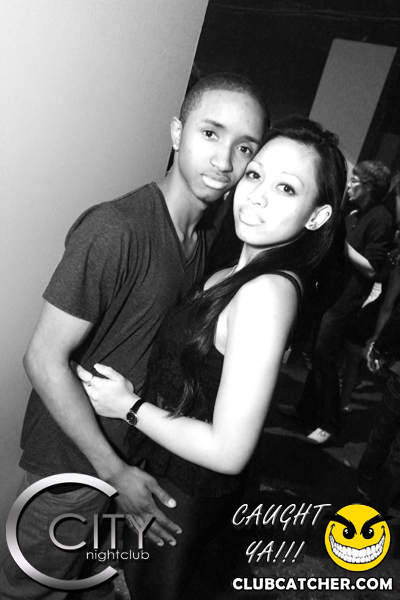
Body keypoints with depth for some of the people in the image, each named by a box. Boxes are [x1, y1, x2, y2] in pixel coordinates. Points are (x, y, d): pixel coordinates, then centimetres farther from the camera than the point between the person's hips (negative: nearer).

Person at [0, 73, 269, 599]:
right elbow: (45, 359, -25)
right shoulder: (114, 229, -28)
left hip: (131, 452, 7)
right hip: (74, 462, -7)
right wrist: (116, 471, -22)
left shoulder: (201, 239, -1)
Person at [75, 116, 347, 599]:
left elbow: (229, 450, -29)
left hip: (184, 496, -7)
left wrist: (130, 407, -20)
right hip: (158, 470, 7)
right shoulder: (236, 276, -3)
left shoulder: (268, 292, -30)